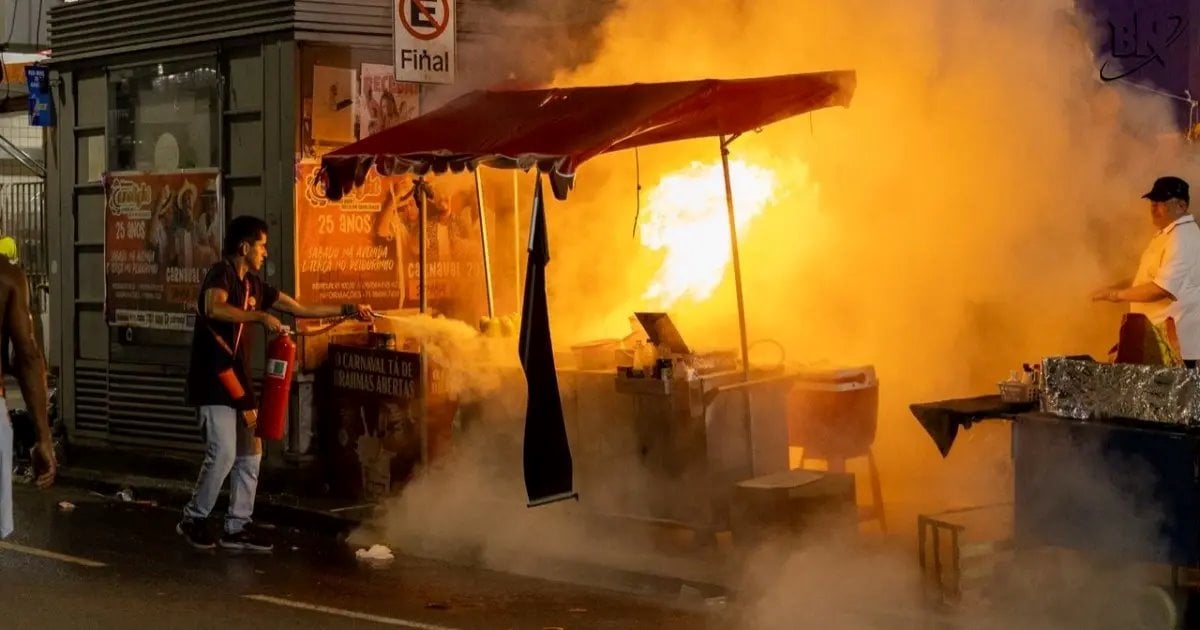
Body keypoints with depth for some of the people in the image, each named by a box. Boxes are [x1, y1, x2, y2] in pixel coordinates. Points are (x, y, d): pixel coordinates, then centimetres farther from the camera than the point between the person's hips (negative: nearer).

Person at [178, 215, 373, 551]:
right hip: (213, 381, -9)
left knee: (250, 454, 7)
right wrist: (260, 317, -31)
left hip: (238, 382, 9)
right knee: (223, 453, -12)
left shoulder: (253, 284, 14)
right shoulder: (222, 273, -10)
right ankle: (193, 520, 4)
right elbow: (213, 308, -32)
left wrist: (348, 310, 16)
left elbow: (300, 309, 18)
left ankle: (236, 528, 14)